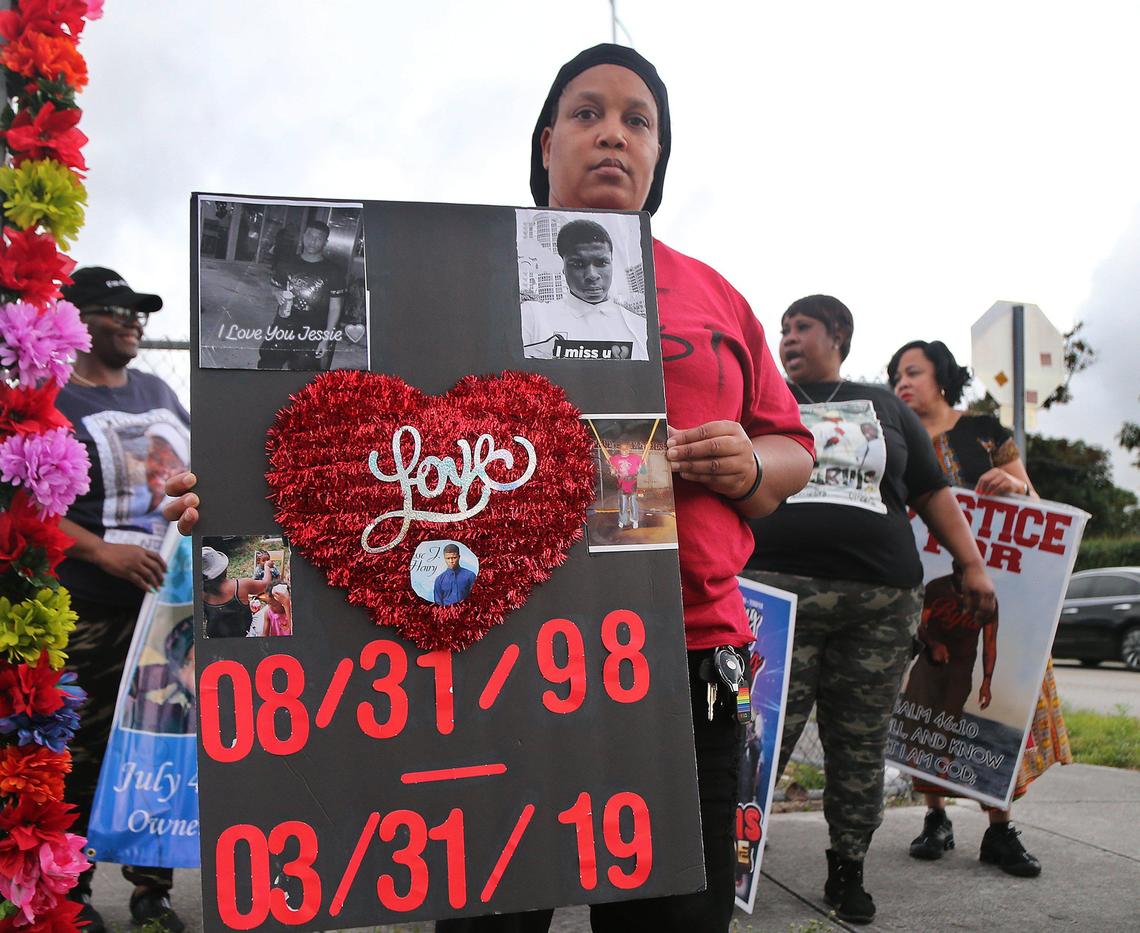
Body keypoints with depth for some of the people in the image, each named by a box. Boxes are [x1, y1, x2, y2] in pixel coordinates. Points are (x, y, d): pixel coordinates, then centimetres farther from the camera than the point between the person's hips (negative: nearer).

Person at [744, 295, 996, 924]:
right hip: (780, 588, -2)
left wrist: (973, 564, 10)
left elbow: (933, 494, 19)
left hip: (881, 601, 2)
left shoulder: (885, 407, 20)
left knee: (860, 743, 5)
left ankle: (847, 872, 18)